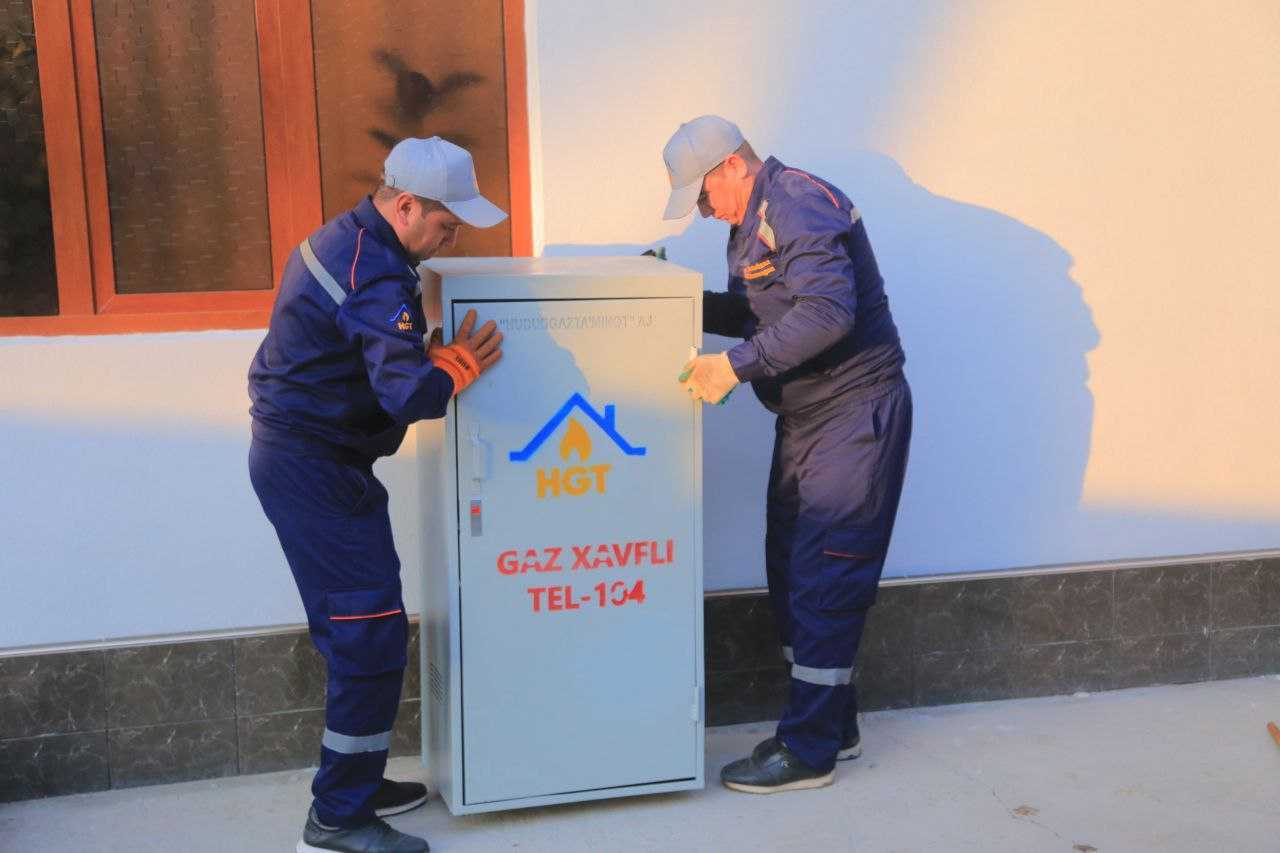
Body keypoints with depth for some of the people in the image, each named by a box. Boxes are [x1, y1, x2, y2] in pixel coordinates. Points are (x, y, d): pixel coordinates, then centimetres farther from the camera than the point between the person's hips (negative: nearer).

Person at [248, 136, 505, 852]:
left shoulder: (346, 238, 12)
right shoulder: (376, 278, -22)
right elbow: (410, 392, -28)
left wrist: (437, 354, 1)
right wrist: (460, 364, -10)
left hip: (291, 456, 11)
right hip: (318, 470, -11)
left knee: (353, 633, 17)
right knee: (373, 637, -5)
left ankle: (357, 784, 29)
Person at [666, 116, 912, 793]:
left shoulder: (799, 206, -18)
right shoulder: (754, 220, 14)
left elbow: (826, 312, -30)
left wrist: (738, 365, -29)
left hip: (855, 416, -10)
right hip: (805, 418, 10)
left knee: (823, 581, -7)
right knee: (790, 571, 13)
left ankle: (809, 751, 3)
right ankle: (833, 725, 26)